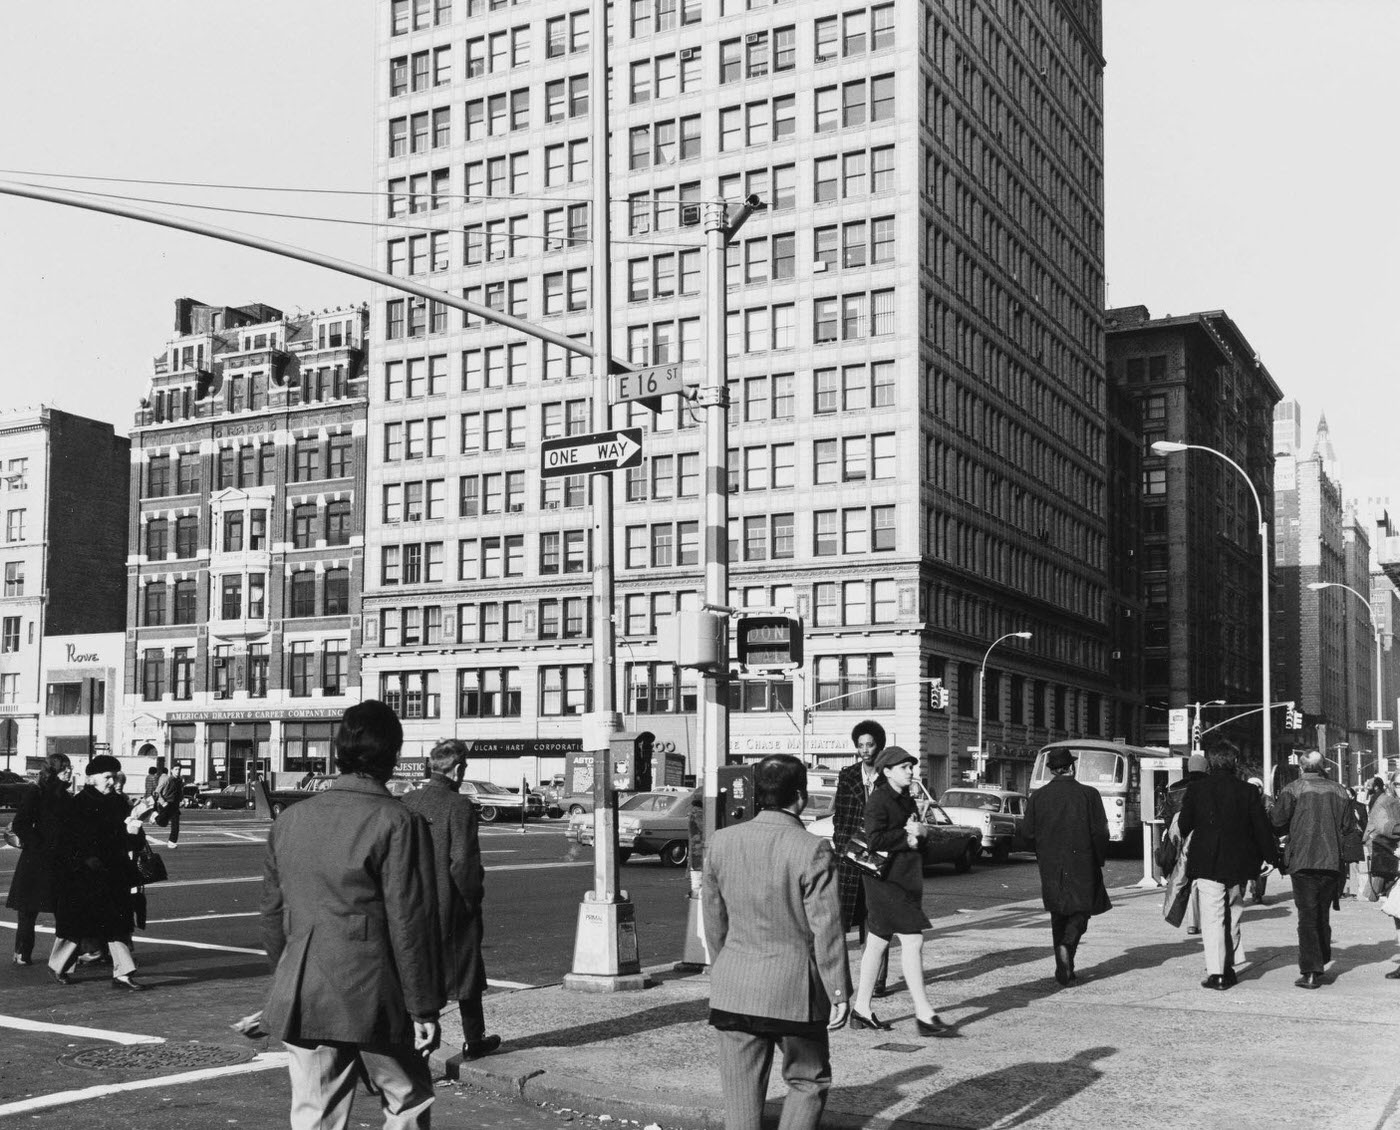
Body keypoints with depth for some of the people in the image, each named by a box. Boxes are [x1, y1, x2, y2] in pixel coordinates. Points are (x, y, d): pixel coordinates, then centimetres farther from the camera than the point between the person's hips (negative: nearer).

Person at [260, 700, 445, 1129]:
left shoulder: (288, 820, 6)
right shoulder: (398, 824, -12)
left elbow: (272, 913, 12)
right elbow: (410, 925, -13)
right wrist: (423, 1008, -7)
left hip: (301, 1003, 5)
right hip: (374, 999, -5)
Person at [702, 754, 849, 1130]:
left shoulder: (721, 842, 0)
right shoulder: (813, 851, -14)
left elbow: (713, 919, 9)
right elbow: (826, 929, -12)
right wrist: (839, 993, -4)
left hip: (733, 989, 4)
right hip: (794, 989, -4)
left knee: (741, 1093, 11)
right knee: (809, 1081, 16)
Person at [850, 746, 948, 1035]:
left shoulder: (907, 800, 17)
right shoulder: (878, 800, -12)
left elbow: (916, 836, 16)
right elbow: (874, 839, -23)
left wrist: (920, 832, -6)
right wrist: (906, 836, -14)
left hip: (907, 878, 9)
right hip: (887, 879, -9)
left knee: (877, 944, 13)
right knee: (913, 941, -11)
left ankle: (861, 1009, 20)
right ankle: (924, 1014, -9)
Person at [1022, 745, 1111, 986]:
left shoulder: (1038, 796, 0)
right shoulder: (1088, 794, -7)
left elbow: (1028, 831, 0)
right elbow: (1100, 832, -9)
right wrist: (1100, 860, 5)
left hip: (1050, 866, 3)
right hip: (1081, 864, -3)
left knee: (1058, 913, 14)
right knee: (1081, 909, 7)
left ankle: (1064, 968, 12)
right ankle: (1067, 946, -20)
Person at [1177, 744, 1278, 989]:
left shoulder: (1196, 789, -3)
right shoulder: (1247, 791, 0)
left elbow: (1183, 826, 2)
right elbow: (1262, 829, 3)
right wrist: (1272, 856, 12)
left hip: (1207, 864, -2)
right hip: (1238, 865, 2)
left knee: (1212, 918, -2)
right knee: (1232, 916, 17)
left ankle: (1216, 972, -9)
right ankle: (1229, 967, 21)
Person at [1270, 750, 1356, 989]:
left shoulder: (1292, 790, -7)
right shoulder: (1338, 791, 4)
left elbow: (1277, 822, -12)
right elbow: (1349, 826, 8)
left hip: (1302, 862, -4)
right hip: (1332, 861, 4)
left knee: (1307, 916, -1)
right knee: (1323, 914, 18)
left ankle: (1311, 972, -6)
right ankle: (1321, 964, 26)